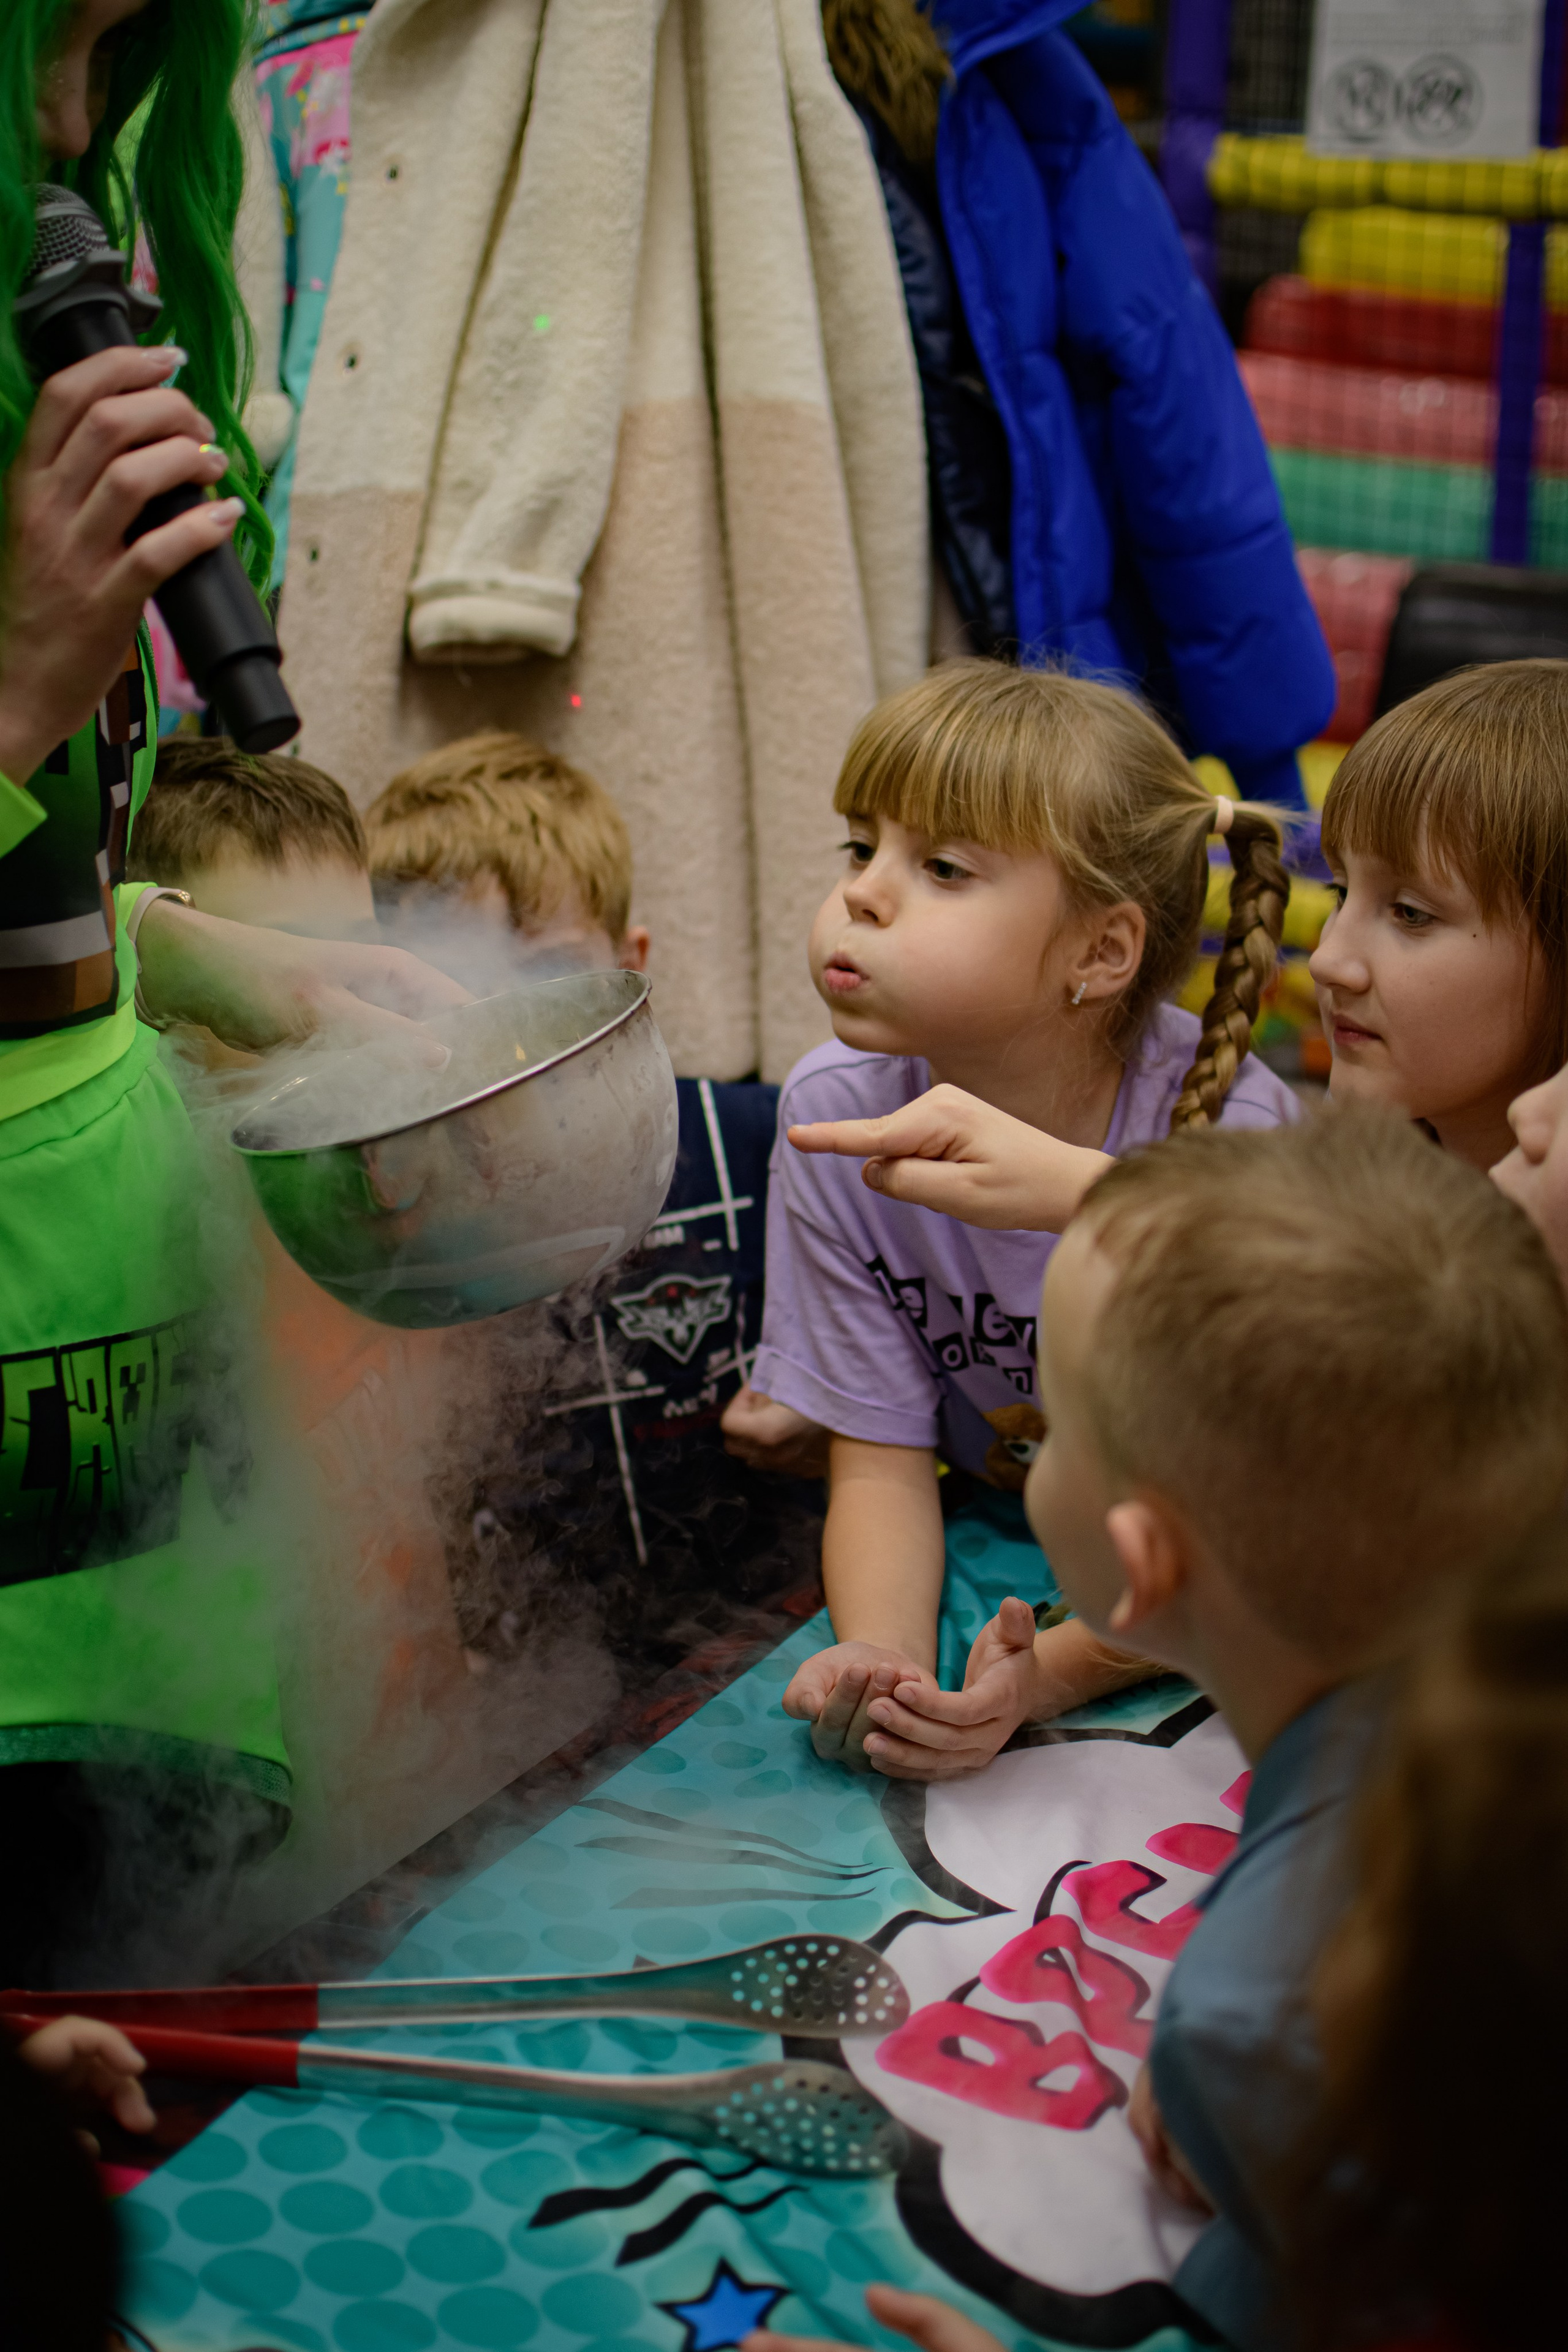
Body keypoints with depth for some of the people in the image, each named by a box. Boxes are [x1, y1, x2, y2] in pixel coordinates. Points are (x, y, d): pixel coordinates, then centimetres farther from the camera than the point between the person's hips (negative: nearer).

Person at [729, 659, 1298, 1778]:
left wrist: (1048, 1674, -34)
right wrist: (879, 1657, -31)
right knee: (840, 1695, -20)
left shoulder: (1229, 1132, -26)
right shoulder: (837, 1113, -15)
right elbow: (882, 1466, -10)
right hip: (1007, 1540, 2)